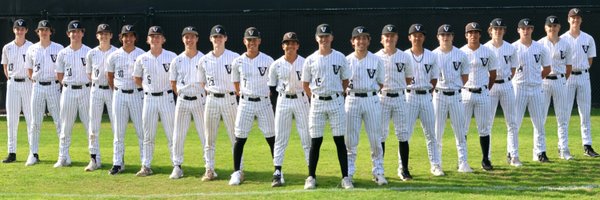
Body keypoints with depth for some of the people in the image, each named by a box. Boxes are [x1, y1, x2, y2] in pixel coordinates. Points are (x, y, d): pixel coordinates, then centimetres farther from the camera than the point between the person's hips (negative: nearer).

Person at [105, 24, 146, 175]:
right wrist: (116, 91, 11)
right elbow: (110, 76, 15)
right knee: (118, 131, 4)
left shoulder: (142, 55, -1)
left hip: (137, 94, -2)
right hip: (119, 95, 2)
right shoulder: (114, 56, 4)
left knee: (141, 130, -1)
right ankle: (118, 163, 9)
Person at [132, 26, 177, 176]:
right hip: (149, 99, 2)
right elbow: (137, 79, 15)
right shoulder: (142, 59, 4)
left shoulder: (171, 57, -2)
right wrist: (149, 87, 6)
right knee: (148, 136, 5)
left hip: (167, 98, -2)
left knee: (171, 134, -1)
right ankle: (146, 166, 10)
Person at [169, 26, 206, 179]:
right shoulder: (177, 61, 5)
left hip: (200, 100, -2)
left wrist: (206, 97, -2)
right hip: (182, 101, 2)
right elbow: (173, 84, 12)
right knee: (178, 135, 2)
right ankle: (177, 166, 9)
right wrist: (182, 95, 6)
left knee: (205, 134, -1)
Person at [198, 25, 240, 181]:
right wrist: (211, 91, 4)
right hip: (211, 99, 3)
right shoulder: (204, 60, 6)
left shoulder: (234, 57, -2)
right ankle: (209, 170, 11)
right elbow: (202, 82, 15)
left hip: (229, 99, -3)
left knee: (235, 137, -1)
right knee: (209, 138, 4)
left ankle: (239, 169, 4)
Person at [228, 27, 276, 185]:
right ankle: (237, 172, 5)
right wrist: (241, 94, 11)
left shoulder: (268, 61, -3)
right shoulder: (238, 62, 2)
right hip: (245, 103, 1)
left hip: (264, 102, -1)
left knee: (271, 138, 1)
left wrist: (267, 93, 4)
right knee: (240, 137, -1)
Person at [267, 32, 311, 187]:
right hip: (283, 101, 1)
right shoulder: (276, 65, 1)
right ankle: (277, 173, 3)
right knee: (280, 138, 1)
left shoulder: (305, 63, -2)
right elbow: (271, 86, 8)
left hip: (301, 100, -1)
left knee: (306, 136, 1)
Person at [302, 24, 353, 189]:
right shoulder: (310, 60, 2)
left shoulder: (340, 58, 3)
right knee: (315, 141, 2)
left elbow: (345, 81, 11)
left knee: (340, 140, -1)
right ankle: (311, 177, 10)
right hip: (317, 103, 0)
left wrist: (335, 95, 8)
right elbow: (305, 84, 10)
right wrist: (316, 98, 7)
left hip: (336, 102, 0)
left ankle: (345, 178, 2)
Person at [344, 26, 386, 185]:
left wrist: (371, 90, -1)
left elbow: (381, 83, 12)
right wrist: (347, 90, -7)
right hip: (352, 100, -1)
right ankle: (348, 173, 8)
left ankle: (378, 172, 6)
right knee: (351, 138, 1)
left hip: (371, 99, 1)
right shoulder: (346, 60, 2)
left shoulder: (376, 60, 4)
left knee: (375, 138, 0)